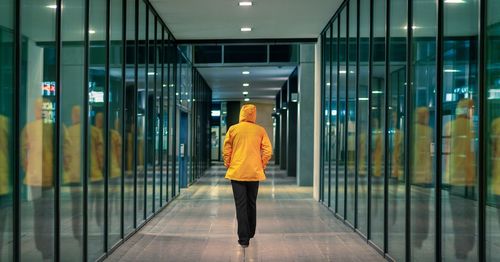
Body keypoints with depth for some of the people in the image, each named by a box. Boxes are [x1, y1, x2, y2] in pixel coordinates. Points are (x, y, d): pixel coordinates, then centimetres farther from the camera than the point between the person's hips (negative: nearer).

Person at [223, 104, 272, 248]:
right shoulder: (260, 130, 0)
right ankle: (251, 233, 28)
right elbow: (268, 150, -2)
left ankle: (243, 238, -5)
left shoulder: (233, 129, -2)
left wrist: (228, 165, 12)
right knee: (252, 204, 16)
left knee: (241, 205, -1)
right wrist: (262, 165, 10)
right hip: (254, 172, 2)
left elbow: (226, 150, 0)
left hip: (237, 172, -2)